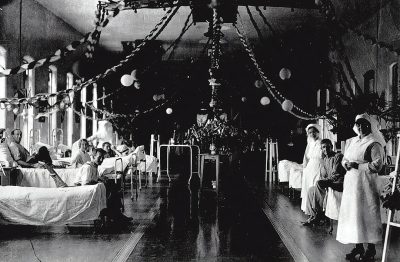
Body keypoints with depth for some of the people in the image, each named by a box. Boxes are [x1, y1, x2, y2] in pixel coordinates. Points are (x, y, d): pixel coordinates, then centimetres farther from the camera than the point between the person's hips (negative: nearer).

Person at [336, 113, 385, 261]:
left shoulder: (374, 144, -8)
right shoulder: (352, 141, 13)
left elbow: (377, 165, -15)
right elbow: (344, 159, 19)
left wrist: (357, 166, -15)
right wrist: (347, 164, -3)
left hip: (365, 183, -7)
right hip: (350, 183, 7)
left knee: (367, 214, -1)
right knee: (353, 214, 7)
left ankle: (371, 249, 10)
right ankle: (358, 247, 18)